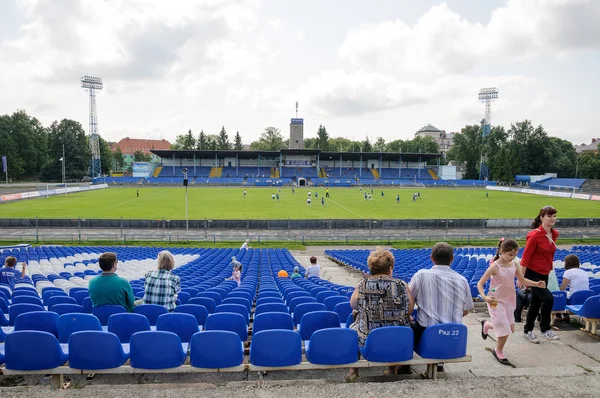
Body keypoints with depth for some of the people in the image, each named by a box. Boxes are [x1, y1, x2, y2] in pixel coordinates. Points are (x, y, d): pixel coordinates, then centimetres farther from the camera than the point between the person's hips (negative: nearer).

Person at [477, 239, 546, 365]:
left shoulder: (514, 265, -1)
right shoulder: (495, 266, -19)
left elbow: (522, 281, 13)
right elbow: (480, 283, -18)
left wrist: (536, 284, -4)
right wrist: (484, 297, -34)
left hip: (509, 300, 7)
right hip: (496, 302, -6)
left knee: (510, 329, 13)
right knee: (505, 330, -6)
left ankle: (486, 325, 40)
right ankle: (499, 352, 22)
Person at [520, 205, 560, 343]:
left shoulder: (554, 234, 5)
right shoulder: (535, 235, -16)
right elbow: (526, 257, -16)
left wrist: (549, 269, 19)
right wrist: (521, 278, -15)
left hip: (544, 274, 8)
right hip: (532, 273, -7)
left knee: (536, 303, 14)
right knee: (548, 298, -18)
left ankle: (528, 330, 28)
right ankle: (545, 329, 0)